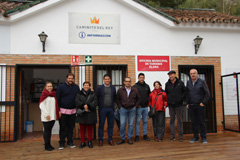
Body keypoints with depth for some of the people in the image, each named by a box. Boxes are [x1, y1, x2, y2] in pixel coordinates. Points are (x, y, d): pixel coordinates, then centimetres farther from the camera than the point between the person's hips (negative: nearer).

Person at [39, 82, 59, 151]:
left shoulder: (53, 94, 13)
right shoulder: (44, 94, -4)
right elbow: (41, 105, -9)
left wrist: (57, 113, 8)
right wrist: (46, 114, -13)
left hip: (53, 116, 5)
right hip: (46, 117, -5)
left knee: (50, 130, 11)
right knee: (46, 130, 0)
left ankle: (49, 144, 19)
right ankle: (46, 146, 8)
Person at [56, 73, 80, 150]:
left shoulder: (76, 87, 7)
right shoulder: (61, 87, -2)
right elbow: (58, 99, -2)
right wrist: (58, 110, -7)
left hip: (73, 111, 3)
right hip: (63, 111, -3)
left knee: (71, 128, 10)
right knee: (63, 128, 3)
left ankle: (70, 142, 21)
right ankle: (61, 143, 14)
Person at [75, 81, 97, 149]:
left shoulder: (92, 94, 6)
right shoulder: (79, 94, 6)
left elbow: (95, 102, -7)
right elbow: (77, 102, -7)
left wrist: (88, 106, -21)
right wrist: (84, 106, -20)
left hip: (90, 114, 0)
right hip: (81, 114, 0)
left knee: (90, 129, 6)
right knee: (82, 129, 6)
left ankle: (90, 142, 19)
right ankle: (82, 142, 17)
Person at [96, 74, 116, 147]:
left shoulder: (113, 88, 8)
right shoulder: (99, 88, 1)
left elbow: (114, 98, 13)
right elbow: (96, 98, 1)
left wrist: (112, 105, 5)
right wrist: (99, 105, -1)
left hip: (111, 109, 2)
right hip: (102, 109, -2)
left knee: (111, 125, 7)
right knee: (101, 125, 3)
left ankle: (110, 140, 17)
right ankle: (100, 140, 13)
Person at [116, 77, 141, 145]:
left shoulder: (135, 90, 1)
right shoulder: (120, 90, -1)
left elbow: (138, 99, 9)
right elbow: (117, 99, 7)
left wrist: (136, 106, 1)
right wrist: (120, 107, 1)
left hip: (132, 109, 1)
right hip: (123, 109, -1)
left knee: (131, 124, 6)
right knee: (122, 124, -2)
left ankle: (129, 138, 17)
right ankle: (122, 139, 10)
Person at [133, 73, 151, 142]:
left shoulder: (147, 86, 10)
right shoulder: (135, 86, -5)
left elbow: (149, 95, 20)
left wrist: (149, 103, 11)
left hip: (146, 107, 5)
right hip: (139, 107, -4)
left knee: (145, 121, 10)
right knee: (137, 121, 1)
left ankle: (145, 135, 19)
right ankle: (137, 136, 9)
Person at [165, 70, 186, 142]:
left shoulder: (180, 83, 1)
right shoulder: (167, 84, 7)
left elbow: (185, 92, 6)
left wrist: (181, 98, -6)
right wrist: (167, 100, 5)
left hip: (178, 104, -2)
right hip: (171, 105, 2)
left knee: (179, 120, 3)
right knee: (172, 120, 6)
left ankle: (180, 136, 11)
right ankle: (172, 135, 13)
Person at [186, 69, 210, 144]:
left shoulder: (202, 82, -2)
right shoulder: (188, 83, 10)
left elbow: (207, 94, -3)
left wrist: (203, 103, -9)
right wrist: (187, 103, 7)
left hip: (200, 105, -3)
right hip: (191, 106, 4)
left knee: (201, 122, 2)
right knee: (194, 122, 8)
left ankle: (204, 138, 12)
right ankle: (195, 137, 17)